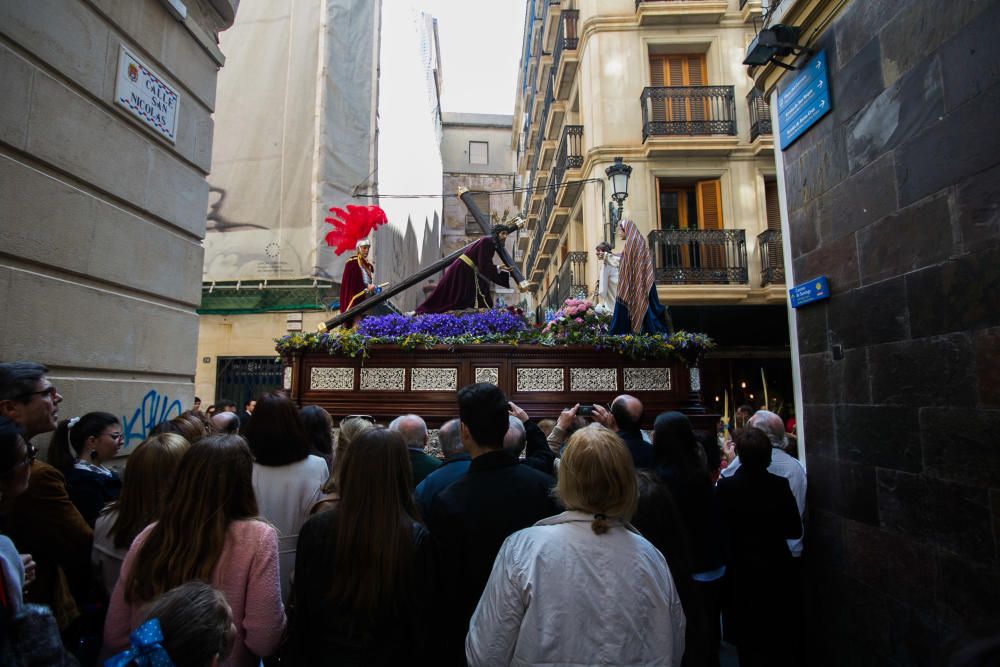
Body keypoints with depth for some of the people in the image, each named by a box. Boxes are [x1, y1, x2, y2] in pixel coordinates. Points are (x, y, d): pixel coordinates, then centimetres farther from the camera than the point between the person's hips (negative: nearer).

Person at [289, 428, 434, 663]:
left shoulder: (315, 529, -16)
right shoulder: (416, 537, -22)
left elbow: (302, 612, -5)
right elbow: (420, 618, -12)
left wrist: (301, 656, 10)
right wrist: (416, 657, 4)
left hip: (326, 654, 2)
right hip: (391, 655, -1)